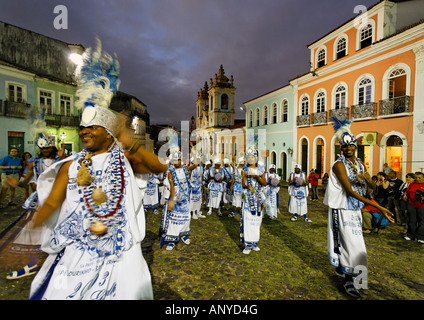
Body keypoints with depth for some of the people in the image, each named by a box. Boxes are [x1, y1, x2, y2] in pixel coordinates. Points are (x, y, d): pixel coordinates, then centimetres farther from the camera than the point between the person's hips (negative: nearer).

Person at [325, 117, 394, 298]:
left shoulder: (360, 165, 10)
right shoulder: (339, 165, -15)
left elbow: (373, 186, 11)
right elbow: (350, 191, -22)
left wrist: (367, 178, -13)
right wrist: (378, 207, -24)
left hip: (355, 209, 7)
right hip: (342, 209, -7)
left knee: (349, 241, 15)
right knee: (351, 243, -3)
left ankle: (341, 268, 34)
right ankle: (348, 280, 12)